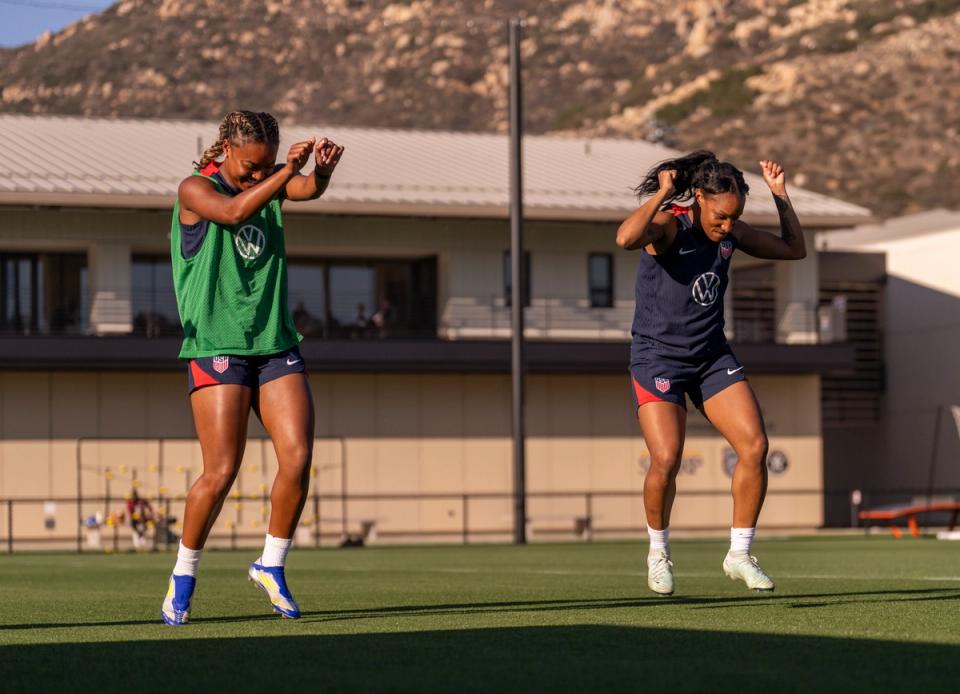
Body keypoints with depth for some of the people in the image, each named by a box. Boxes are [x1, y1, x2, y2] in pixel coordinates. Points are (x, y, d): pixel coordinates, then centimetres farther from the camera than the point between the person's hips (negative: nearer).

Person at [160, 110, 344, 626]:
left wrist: (322, 168, -35)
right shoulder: (195, 189, -4)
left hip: (276, 345, 5)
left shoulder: (271, 179, 10)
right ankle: (183, 576, 9)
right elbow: (233, 210, -25)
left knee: (297, 457, -8)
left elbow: (308, 189, -11)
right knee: (221, 471, -10)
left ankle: (271, 564, 11)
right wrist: (287, 170, -37)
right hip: (216, 346, -5)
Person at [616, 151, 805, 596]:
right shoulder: (668, 224, -17)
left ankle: (739, 554, 5)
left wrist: (780, 195, 6)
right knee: (666, 460, -18)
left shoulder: (731, 232, 3)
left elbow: (794, 250, 15)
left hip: (713, 358, 6)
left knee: (755, 447, -10)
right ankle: (658, 553, 10)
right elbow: (626, 238, -41)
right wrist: (662, 193, -30)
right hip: (658, 357, -6)